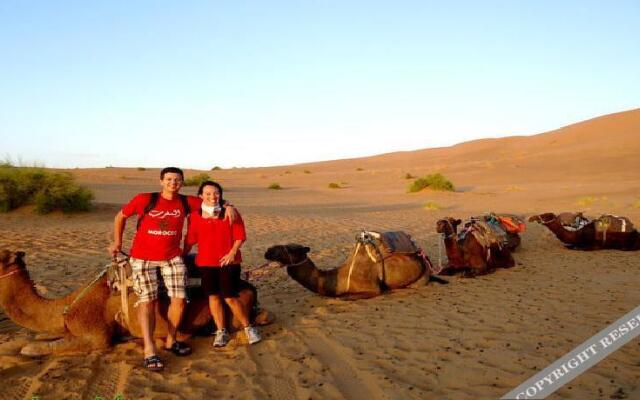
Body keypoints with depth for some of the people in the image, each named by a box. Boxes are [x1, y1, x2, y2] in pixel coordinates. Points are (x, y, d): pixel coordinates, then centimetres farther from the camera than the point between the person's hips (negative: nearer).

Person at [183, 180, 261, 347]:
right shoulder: (196, 216, 2)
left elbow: (240, 236, -4)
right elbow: (190, 240, 7)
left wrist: (232, 253, -15)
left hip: (228, 261, -3)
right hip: (206, 262, 3)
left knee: (230, 297, -3)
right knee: (213, 296, 7)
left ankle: (248, 328, 14)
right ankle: (221, 332, 21)